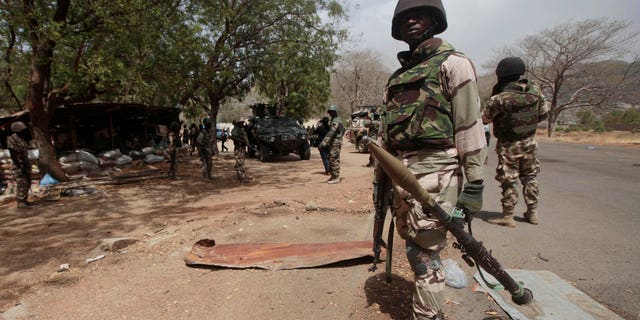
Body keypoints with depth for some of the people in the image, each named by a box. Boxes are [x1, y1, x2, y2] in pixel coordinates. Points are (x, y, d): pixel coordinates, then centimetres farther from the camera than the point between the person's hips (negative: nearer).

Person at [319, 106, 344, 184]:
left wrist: (323, 142, -35)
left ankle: (336, 178, -5)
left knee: (334, 160, -8)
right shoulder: (333, 120, 17)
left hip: (335, 142, -10)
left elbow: (331, 133, -28)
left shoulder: (336, 121, -16)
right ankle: (333, 176, 21)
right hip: (333, 142, 10)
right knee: (331, 160, 14)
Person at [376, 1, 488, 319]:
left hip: (434, 170, -7)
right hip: (400, 172, 7)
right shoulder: (396, 77, 19)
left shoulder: (452, 63, 0)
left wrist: (474, 182, -13)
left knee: (424, 251, -4)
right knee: (414, 248, 14)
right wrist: (379, 176, 18)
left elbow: (470, 124, -8)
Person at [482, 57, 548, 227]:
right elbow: (543, 114, 4)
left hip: (508, 145, -5)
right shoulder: (535, 90, -7)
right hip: (530, 142, 5)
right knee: (529, 177, 19)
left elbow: (485, 119, -10)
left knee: (509, 181, 4)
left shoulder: (500, 98, -23)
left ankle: (507, 216, 12)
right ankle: (532, 212, 29)